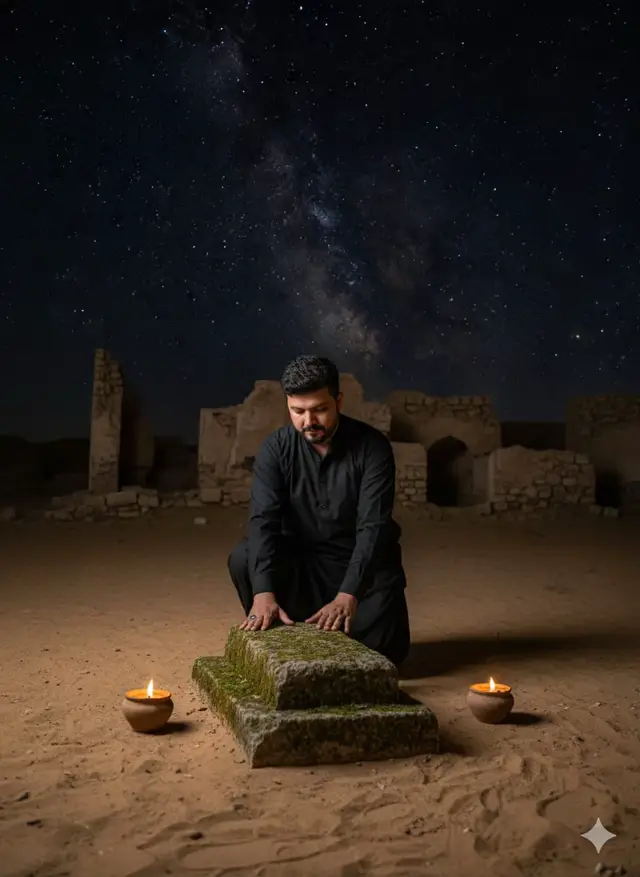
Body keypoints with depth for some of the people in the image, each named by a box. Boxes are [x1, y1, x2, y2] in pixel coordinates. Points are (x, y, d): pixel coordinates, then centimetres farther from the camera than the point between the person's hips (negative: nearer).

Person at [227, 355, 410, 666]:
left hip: (364, 567, -1)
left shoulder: (372, 446, -18)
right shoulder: (275, 448, -11)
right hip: (300, 561, 1)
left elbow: (373, 527, -25)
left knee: (384, 647, -18)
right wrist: (264, 592, -38)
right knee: (243, 559, -25)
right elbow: (263, 519, -22)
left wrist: (347, 596, -38)